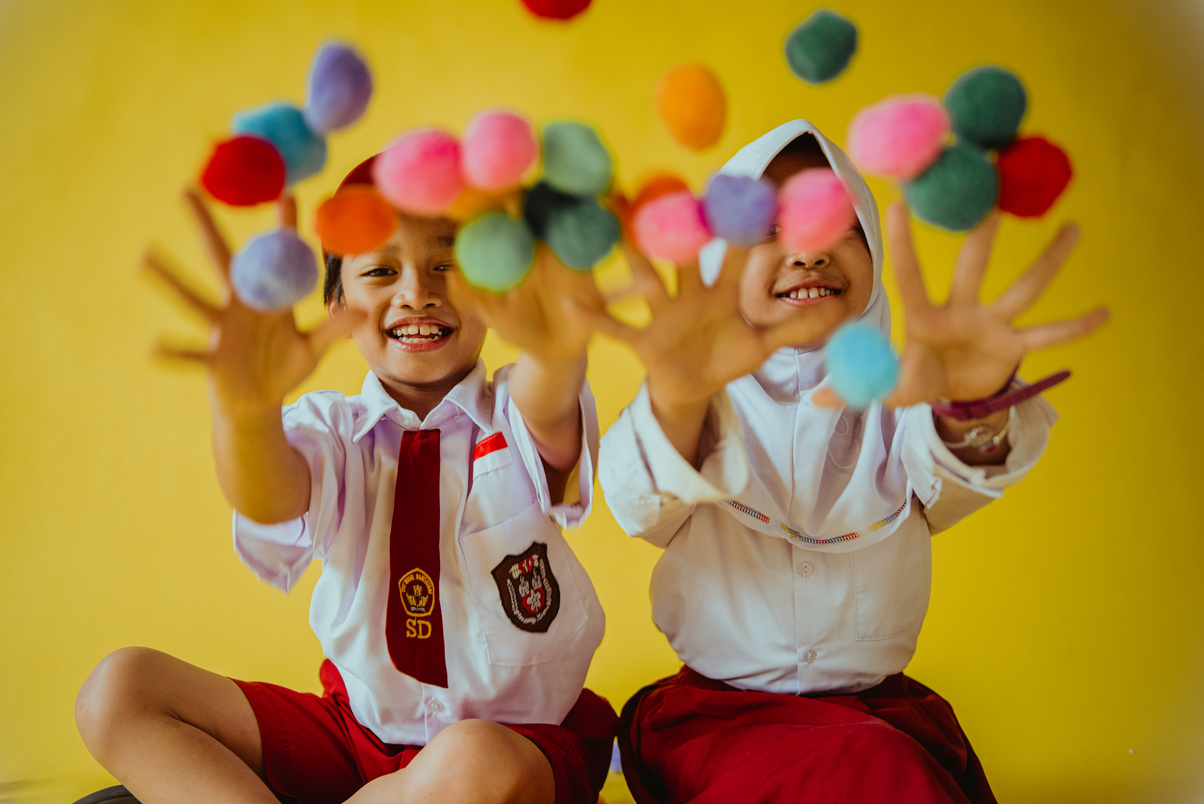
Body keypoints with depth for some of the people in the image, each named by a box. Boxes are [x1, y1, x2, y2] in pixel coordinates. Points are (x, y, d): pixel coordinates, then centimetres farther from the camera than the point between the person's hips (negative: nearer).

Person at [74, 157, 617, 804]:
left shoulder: (517, 417, -6)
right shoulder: (332, 428, 0)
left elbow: (546, 415, -32)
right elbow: (274, 502, -24)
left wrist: (554, 354, -58)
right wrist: (247, 408, -49)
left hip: (523, 737, -2)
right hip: (356, 730, 3)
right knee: (116, 690, -7)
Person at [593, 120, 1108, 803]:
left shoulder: (896, 401, 2)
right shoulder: (707, 409, -1)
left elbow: (948, 472, -21)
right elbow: (642, 507, -23)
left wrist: (972, 409, -46)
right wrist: (676, 402, -47)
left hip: (885, 712, 3)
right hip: (714, 714, -2)